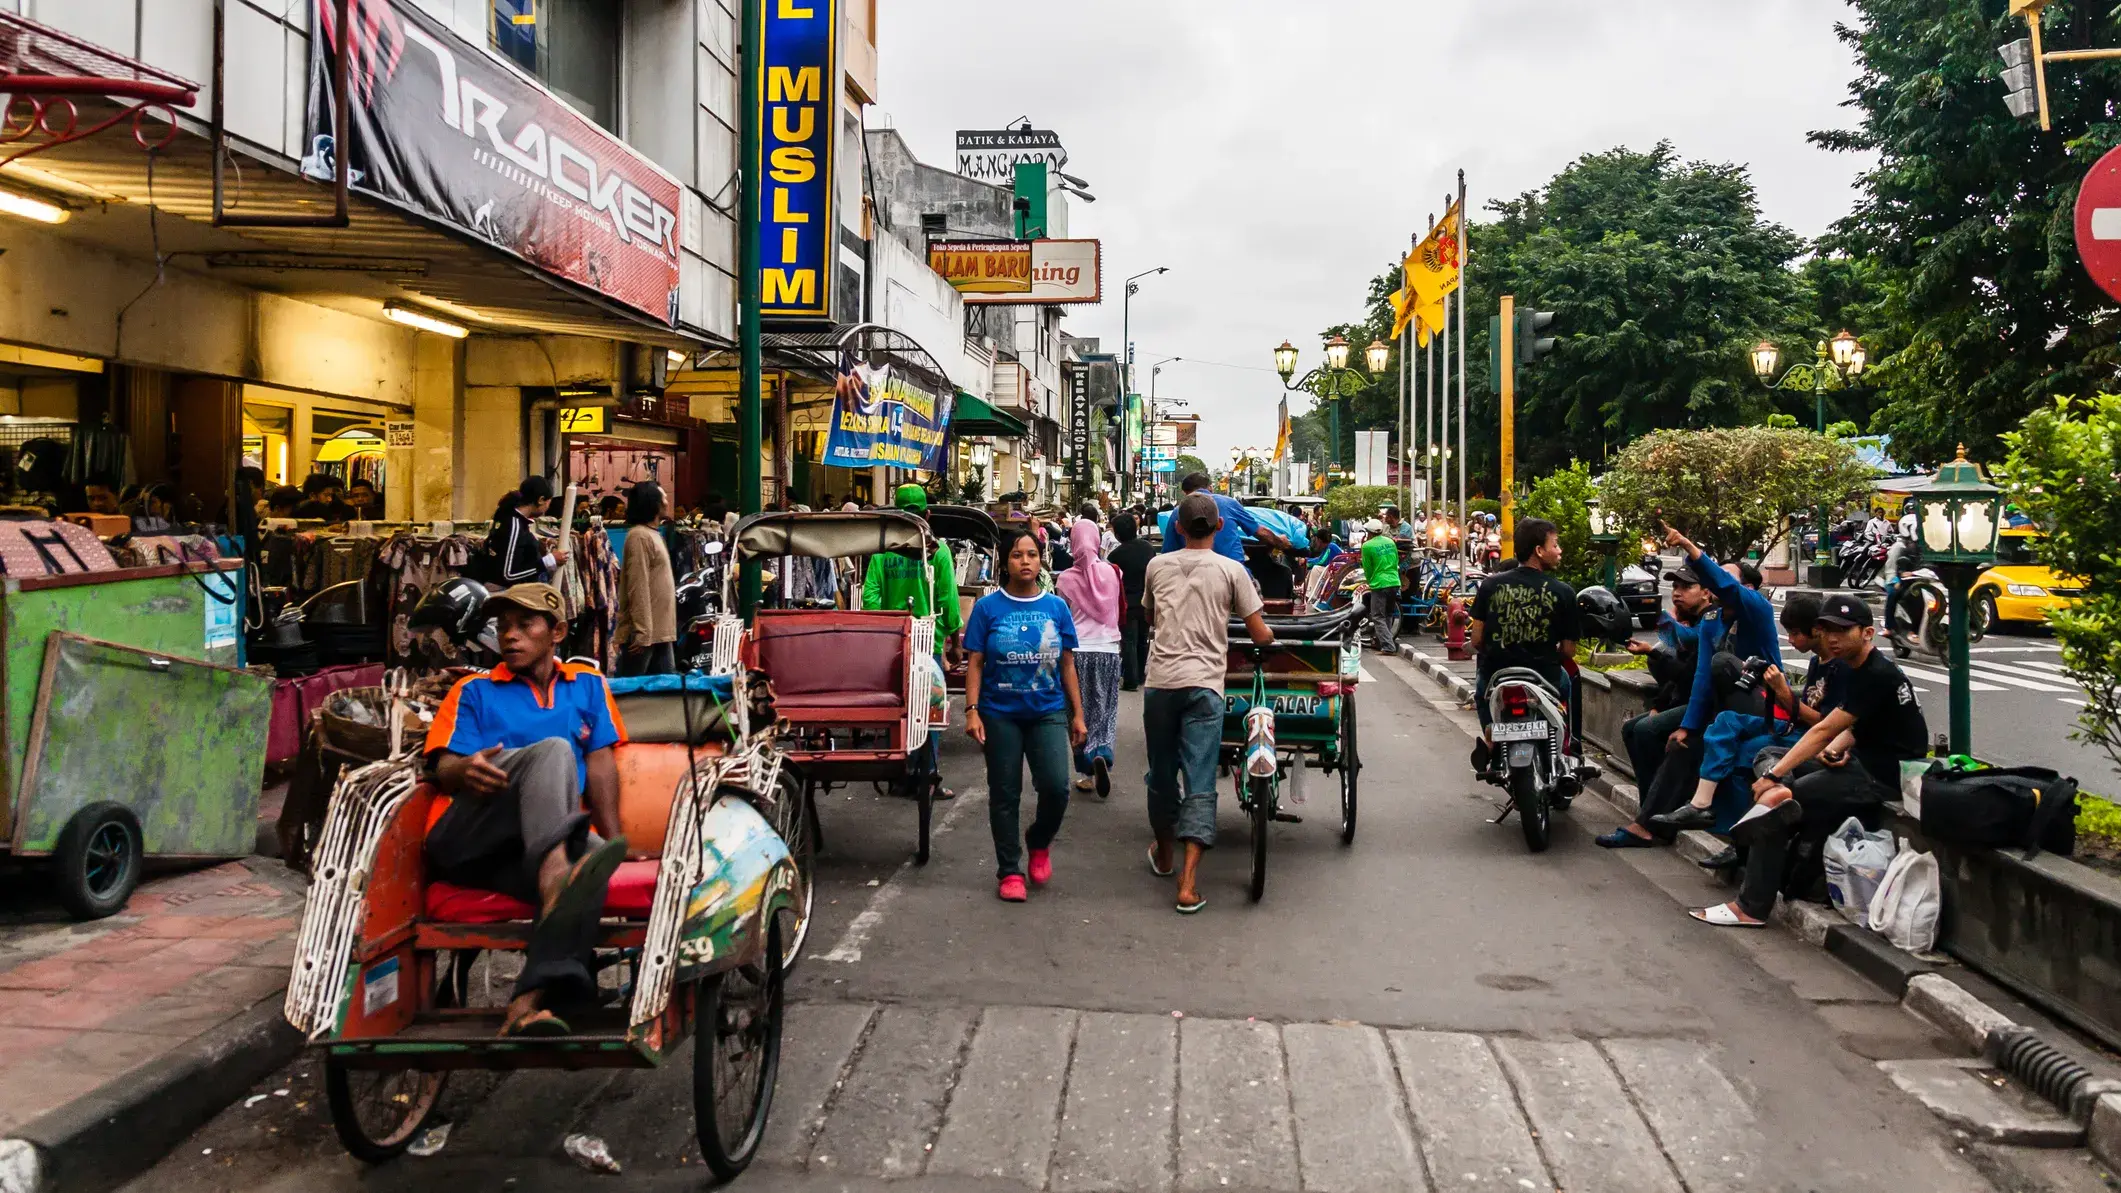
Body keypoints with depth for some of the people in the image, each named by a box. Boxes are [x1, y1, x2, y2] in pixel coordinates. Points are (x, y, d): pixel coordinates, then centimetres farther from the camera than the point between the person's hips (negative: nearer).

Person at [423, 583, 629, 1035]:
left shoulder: (588, 685, 25)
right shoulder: (474, 691, 24)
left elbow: (601, 762, 12)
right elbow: (442, 767, 8)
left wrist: (612, 841, -3)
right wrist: (465, 769, -18)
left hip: (536, 850, 1)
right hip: (463, 839, -1)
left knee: (593, 863, -36)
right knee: (551, 751, -29)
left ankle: (529, 1004, -52)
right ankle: (557, 891, -55)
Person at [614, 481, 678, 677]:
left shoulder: (653, 534, 17)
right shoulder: (639, 536, -13)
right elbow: (638, 588, -19)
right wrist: (642, 632, -22)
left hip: (660, 632, 9)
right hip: (644, 632, -9)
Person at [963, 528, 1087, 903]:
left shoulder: (1056, 607, 4)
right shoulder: (987, 607, -1)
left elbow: (1067, 665, 8)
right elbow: (975, 664, -1)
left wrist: (1077, 714, 6)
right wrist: (972, 711, -10)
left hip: (1048, 712, 1)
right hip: (1000, 714, -1)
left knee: (1055, 787, -11)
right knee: (1005, 794, 5)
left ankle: (1039, 842, 19)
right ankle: (1009, 872, 19)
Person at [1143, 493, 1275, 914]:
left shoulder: (1157, 566, 9)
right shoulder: (1231, 570, 1)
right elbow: (1260, 635, 3)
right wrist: (1270, 637, 25)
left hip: (1160, 680, 3)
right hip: (1204, 683, -2)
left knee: (1162, 773, 19)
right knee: (1199, 784, -2)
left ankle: (1164, 853, 38)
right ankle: (1188, 883, -9)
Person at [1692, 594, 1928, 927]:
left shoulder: (1877, 675, -20)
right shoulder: (1852, 667, 10)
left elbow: (1824, 730, -21)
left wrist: (1774, 775, -19)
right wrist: (1834, 750, -7)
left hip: (1882, 775, -10)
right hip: (1862, 760, 10)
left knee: (1774, 800, -19)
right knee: (1766, 760, 8)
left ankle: (1751, 908, -10)